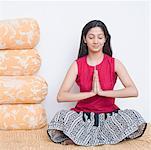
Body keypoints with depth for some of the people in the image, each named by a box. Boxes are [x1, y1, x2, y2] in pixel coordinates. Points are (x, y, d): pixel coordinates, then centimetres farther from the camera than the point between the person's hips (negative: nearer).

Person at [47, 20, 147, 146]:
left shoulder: (115, 63, -2)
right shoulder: (77, 65, -2)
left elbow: (133, 91, -16)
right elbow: (61, 96, -13)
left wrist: (102, 92, -20)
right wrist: (91, 93, -20)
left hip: (109, 114, 1)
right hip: (83, 114, 0)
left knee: (135, 118, -28)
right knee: (61, 116, -31)